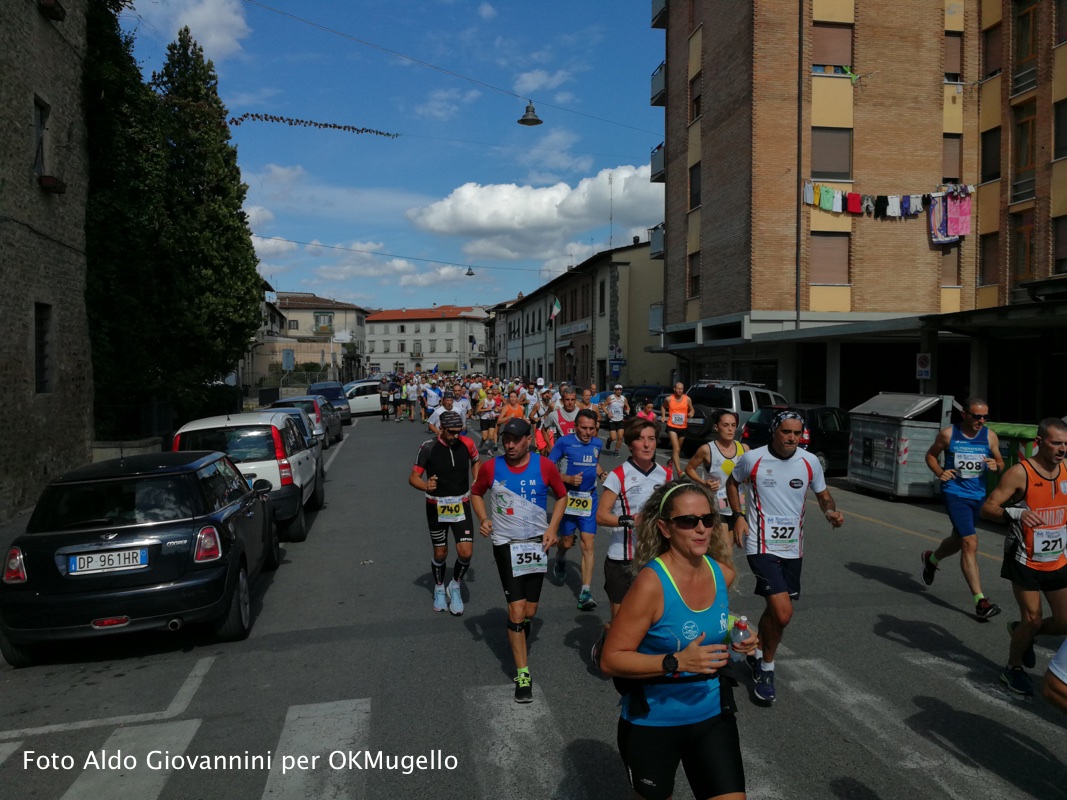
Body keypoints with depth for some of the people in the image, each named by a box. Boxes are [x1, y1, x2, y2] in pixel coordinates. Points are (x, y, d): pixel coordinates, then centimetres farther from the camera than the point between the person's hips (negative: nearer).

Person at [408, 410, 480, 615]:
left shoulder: (467, 444, -9)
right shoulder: (428, 447, -16)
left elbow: (475, 461, 14)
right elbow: (413, 477, -13)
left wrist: (476, 481, -1)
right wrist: (426, 486, -34)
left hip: (461, 505, 1)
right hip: (437, 507, -1)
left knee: (466, 552, -8)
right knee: (440, 554, 11)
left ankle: (455, 588, 20)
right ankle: (439, 589, 39)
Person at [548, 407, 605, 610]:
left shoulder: (597, 443, 4)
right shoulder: (564, 442, -10)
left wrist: (602, 474, 3)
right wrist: (568, 479, -22)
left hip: (589, 498, 3)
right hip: (568, 497, -3)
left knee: (588, 544, -4)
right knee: (567, 542, 10)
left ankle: (586, 593, -3)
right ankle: (560, 559, 48)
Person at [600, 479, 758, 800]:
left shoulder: (723, 574, -6)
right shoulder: (651, 583, -25)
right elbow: (611, 660, -21)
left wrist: (732, 642, -4)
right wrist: (675, 663, -30)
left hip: (713, 716, 4)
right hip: (653, 723, -4)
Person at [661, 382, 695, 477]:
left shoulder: (687, 399, -5)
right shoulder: (668, 399, -6)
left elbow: (692, 409, 8)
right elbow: (663, 407, 15)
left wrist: (691, 413, -15)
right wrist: (663, 416, 1)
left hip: (683, 427, 3)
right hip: (672, 426, -3)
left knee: (677, 448, 22)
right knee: (676, 448, -17)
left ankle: (671, 461, 51)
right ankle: (679, 471, -23)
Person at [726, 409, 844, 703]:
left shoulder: (809, 462, -1)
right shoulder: (752, 459, -9)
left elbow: (823, 494, 13)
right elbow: (732, 482, 9)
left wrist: (831, 511, -9)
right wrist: (738, 516, -3)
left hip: (792, 548, 5)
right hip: (762, 546, -4)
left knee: (775, 611, 15)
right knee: (783, 613, -15)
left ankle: (759, 656, 41)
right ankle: (767, 666, 10)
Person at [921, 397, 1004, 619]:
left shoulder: (990, 437, -2)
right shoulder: (948, 434, -9)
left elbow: (1000, 462, 10)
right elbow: (931, 454, 6)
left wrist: (996, 465, -14)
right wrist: (939, 472, -13)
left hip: (978, 495, 5)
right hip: (955, 494, -5)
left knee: (959, 540, 22)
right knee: (970, 543, -15)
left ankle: (931, 559, 54)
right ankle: (980, 601, -12)